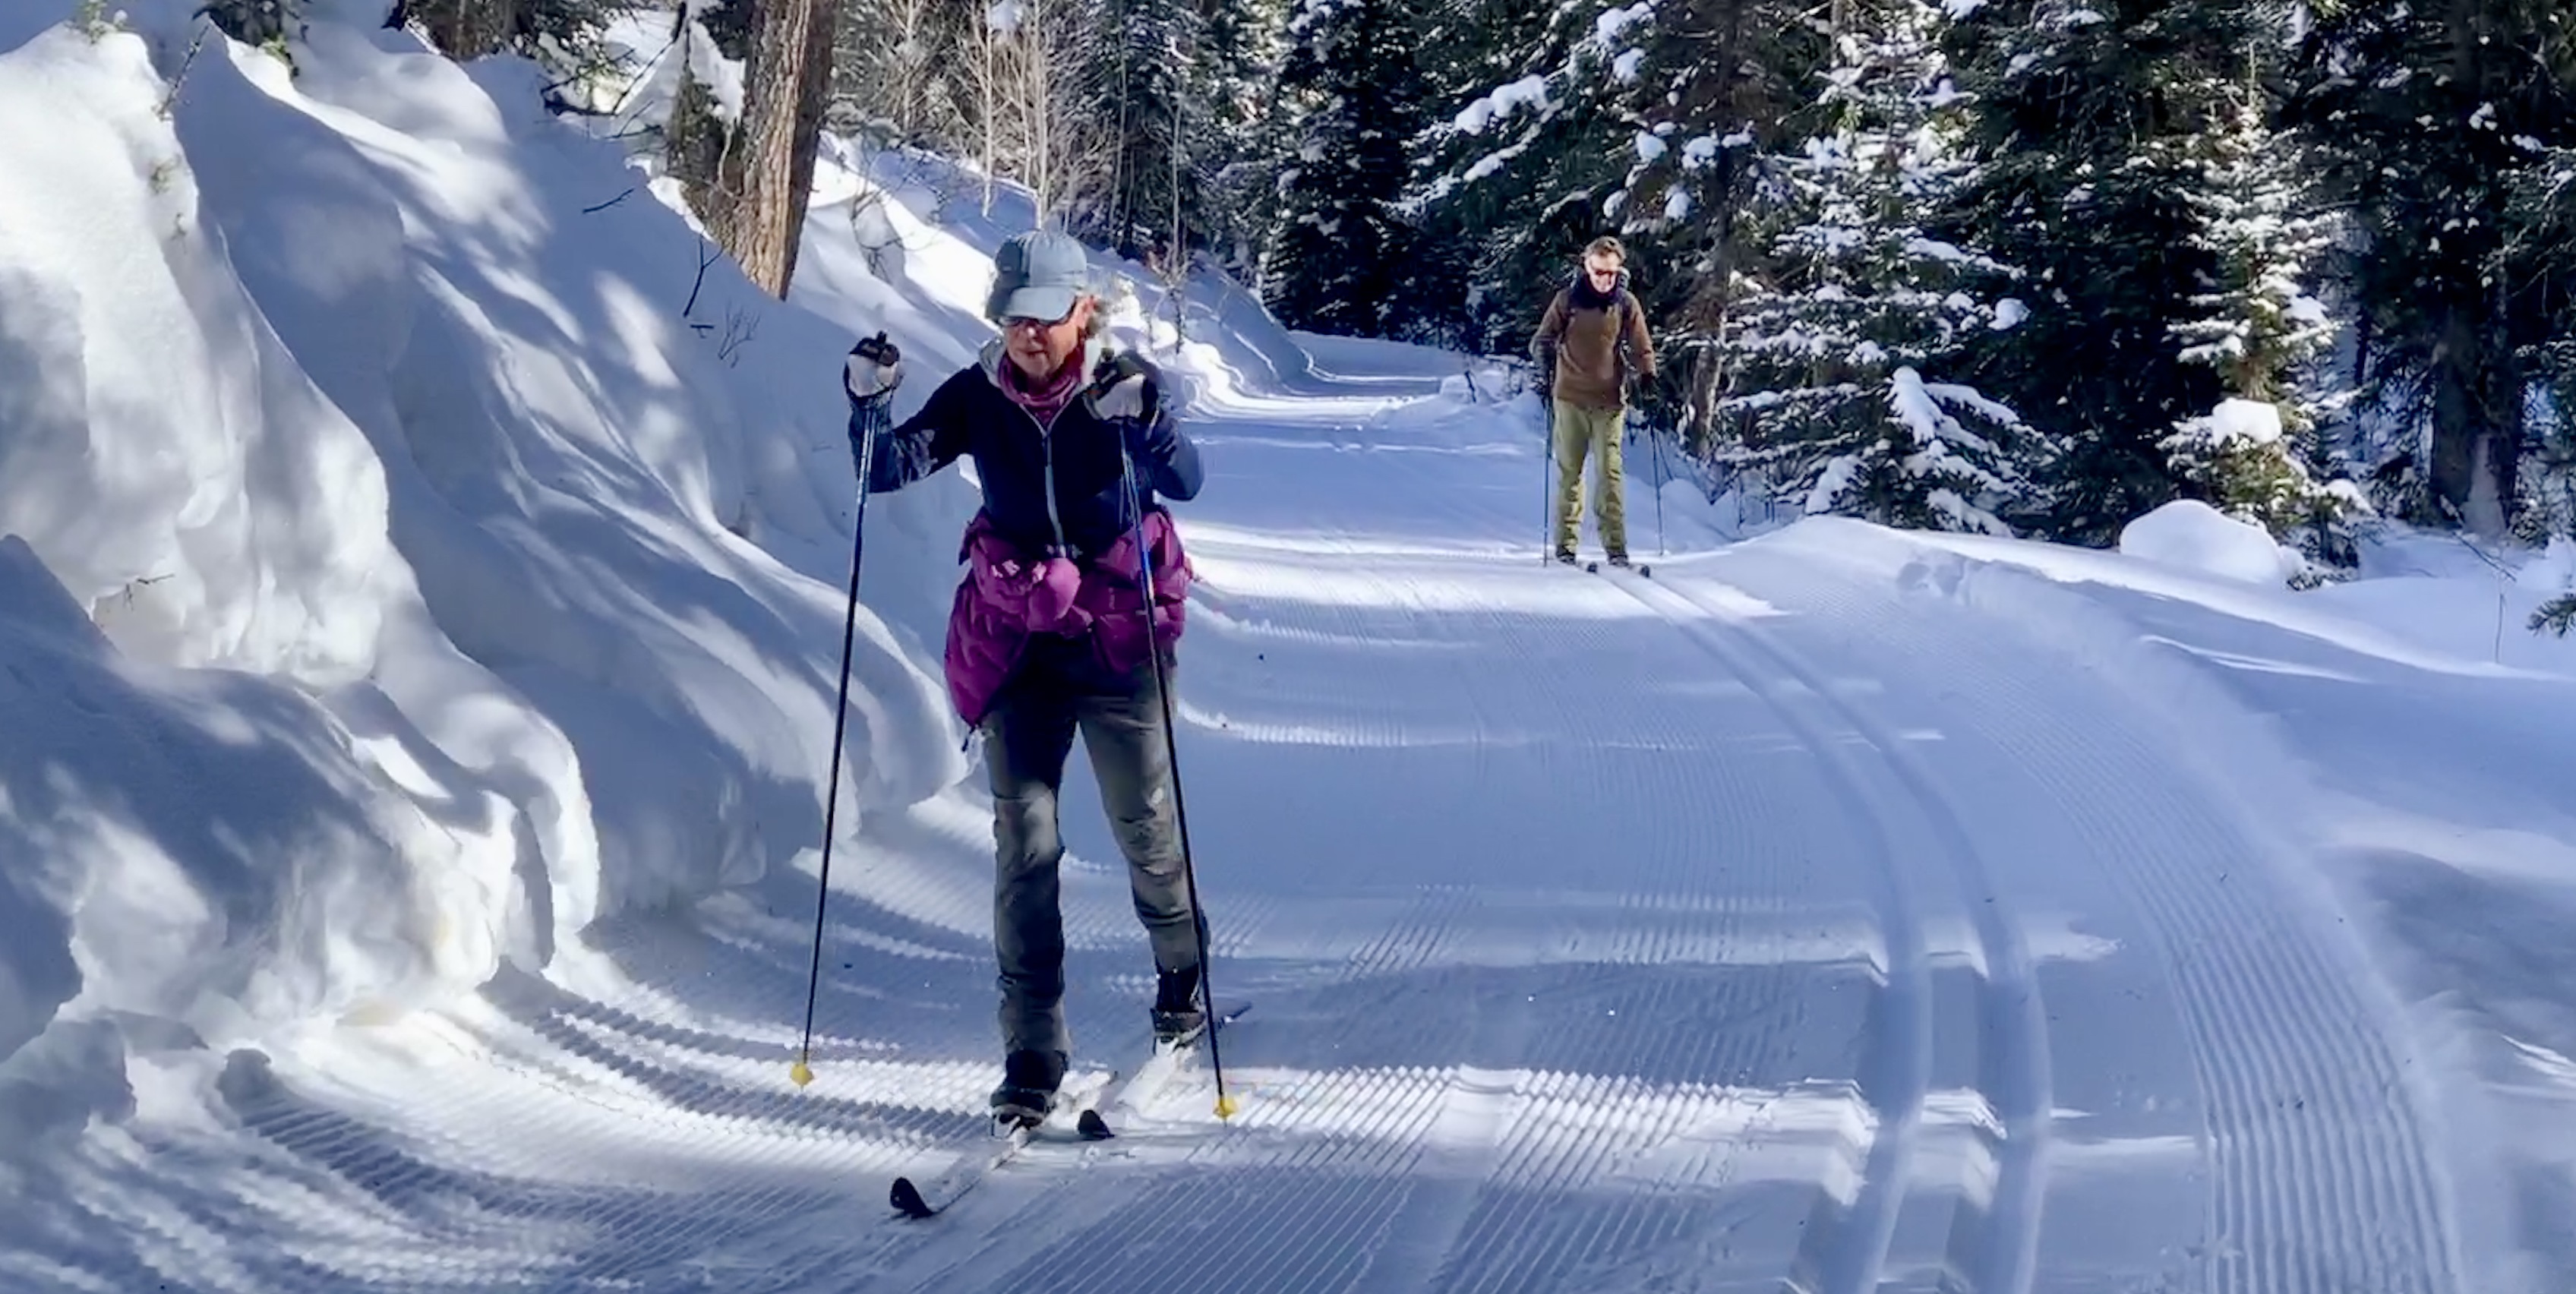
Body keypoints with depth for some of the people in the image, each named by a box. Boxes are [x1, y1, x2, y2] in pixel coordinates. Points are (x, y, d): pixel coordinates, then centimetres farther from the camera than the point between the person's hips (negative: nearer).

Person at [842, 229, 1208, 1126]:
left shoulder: (1124, 384, -9)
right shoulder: (978, 396, -2)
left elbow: (1184, 482, -21)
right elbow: (888, 472, -7)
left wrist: (1143, 422, -40)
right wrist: (868, 407, -25)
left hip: (1117, 638, -2)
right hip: (1016, 643, 2)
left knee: (1143, 820, 7)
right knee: (1023, 839, -5)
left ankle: (1182, 970, 38)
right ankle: (1033, 1055, -3)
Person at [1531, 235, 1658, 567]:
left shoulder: (1626, 303, 2)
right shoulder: (1568, 299, 1)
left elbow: (1642, 348, 7)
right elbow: (1543, 340, 4)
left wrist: (1649, 377, -8)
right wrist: (1545, 370, -13)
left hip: (1610, 401, 0)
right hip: (1570, 398, 0)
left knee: (1611, 472, -5)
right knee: (1569, 472, 5)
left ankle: (1615, 546, -2)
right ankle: (1565, 545, 11)